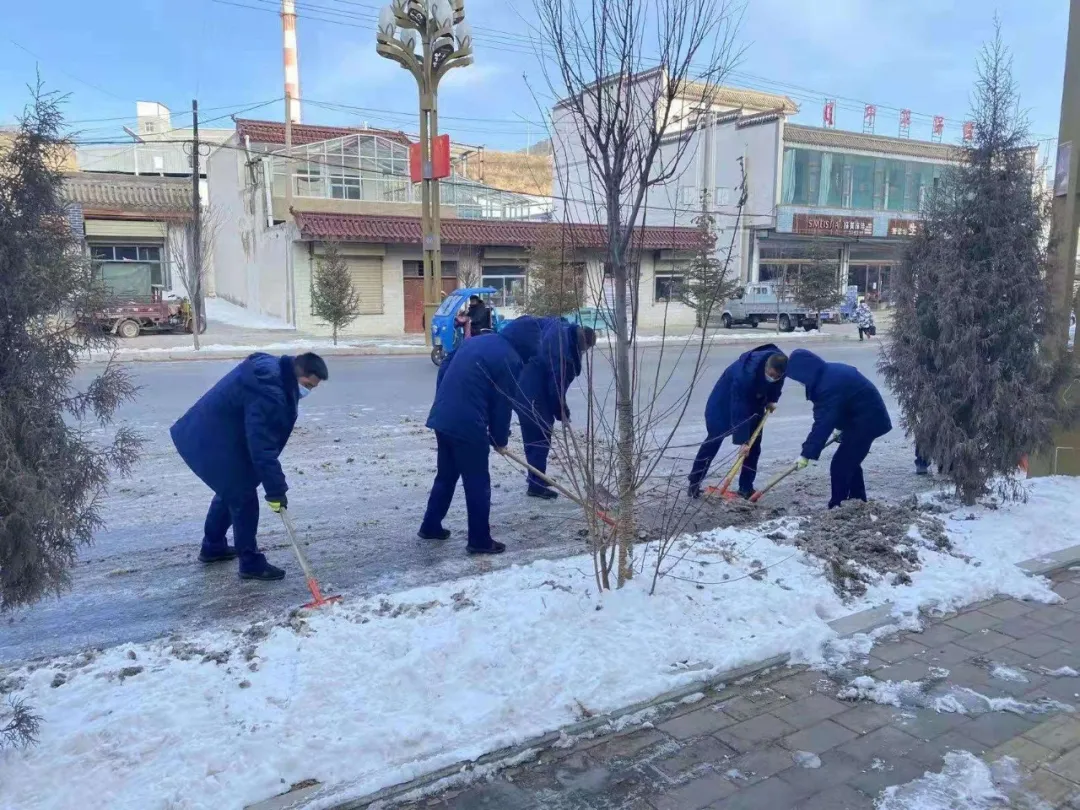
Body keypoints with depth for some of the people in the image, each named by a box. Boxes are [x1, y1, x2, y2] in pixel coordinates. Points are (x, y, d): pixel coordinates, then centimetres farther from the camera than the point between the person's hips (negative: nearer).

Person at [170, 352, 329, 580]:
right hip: (210, 443, -11)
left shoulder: (271, 367, 2)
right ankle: (251, 563, 8)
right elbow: (262, 447, -30)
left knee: (231, 490, 25)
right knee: (244, 498, -3)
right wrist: (275, 490, -25)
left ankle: (213, 546, 42)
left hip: (205, 435, 11)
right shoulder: (268, 392, -31)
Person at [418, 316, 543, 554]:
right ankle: (480, 540, 13)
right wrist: (500, 439, 9)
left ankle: (430, 526, 33)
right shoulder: (511, 359, -8)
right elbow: (503, 404, -5)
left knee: (445, 475, 23)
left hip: (442, 418, 8)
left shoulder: (476, 341, 16)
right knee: (478, 484, 5)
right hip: (468, 426, -8)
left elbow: (444, 374, 20)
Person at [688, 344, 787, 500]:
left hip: (755, 400, 6)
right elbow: (739, 409, -41)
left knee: (754, 443, -2)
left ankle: (746, 487, 7)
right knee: (715, 439, -6)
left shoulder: (779, 365, -25)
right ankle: (694, 483, 2)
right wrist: (742, 440, -40)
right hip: (727, 398, -6)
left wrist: (772, 399, -8)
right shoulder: (746, 374, -44)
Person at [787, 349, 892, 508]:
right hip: (868, 417, 11)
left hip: (866, 421, -11)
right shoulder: (831, 372, 4)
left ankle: (837, 507, -3)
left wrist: (807, 454, -27)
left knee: (840, 465, -8)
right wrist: (842, 427, 19)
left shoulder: (829, 385, -28)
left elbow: (823, 423, -29)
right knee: (850, 462, 18)